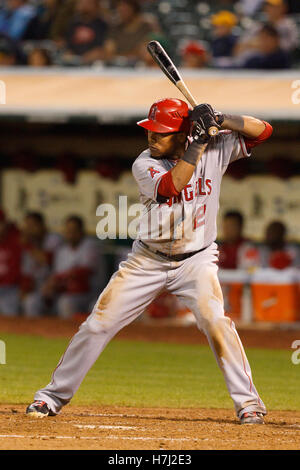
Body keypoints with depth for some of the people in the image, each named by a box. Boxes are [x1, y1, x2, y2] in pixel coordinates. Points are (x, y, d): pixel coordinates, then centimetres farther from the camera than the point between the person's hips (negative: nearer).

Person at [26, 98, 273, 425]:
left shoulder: (215, 150, -5)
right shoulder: (145, 164, -10)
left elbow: (262, 131, -7)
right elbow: (172, 185, -28)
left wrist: (221, 120, -22)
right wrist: (198, 143, -31)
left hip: (196, 260, -1)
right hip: (148, 260, 1)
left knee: (214, 318, -25)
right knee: (99, 322, -3)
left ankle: (248, 401, -15)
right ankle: (54, 395, 11)